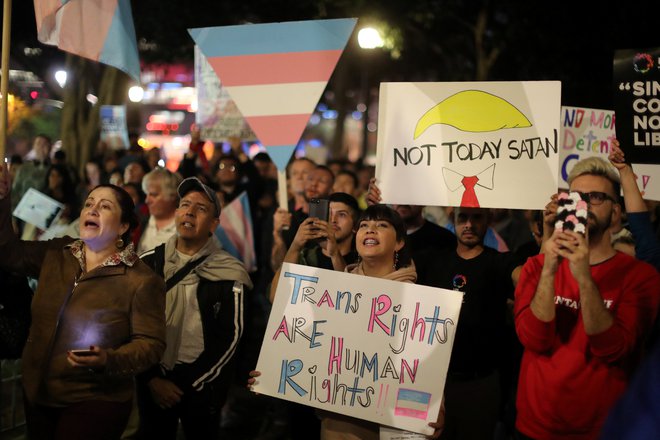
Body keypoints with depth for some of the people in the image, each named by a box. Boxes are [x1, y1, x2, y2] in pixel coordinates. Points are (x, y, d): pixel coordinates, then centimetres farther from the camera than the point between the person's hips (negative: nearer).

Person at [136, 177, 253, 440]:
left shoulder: (227, 274, -6)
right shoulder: (149, 263, 2)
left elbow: (229, 339, -7)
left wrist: (188, 385, -9)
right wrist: (151, 378, -6)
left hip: (202, 386, -2)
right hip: (153, 382, 2)